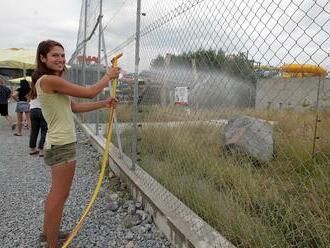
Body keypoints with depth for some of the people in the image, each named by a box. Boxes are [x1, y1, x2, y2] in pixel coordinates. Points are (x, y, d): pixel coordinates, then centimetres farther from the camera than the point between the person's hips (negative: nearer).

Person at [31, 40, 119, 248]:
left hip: (59, 143, 10)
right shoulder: (49, 80, -17)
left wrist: (104, 103, 9)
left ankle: (48, 231, 41)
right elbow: (89, 92, -16)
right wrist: (108, 76, -1)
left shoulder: (52, 81, 13)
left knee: (56, 192, 23)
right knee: (60, 195, 2)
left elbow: (75, 107, 13)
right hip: (62, 145, -10)